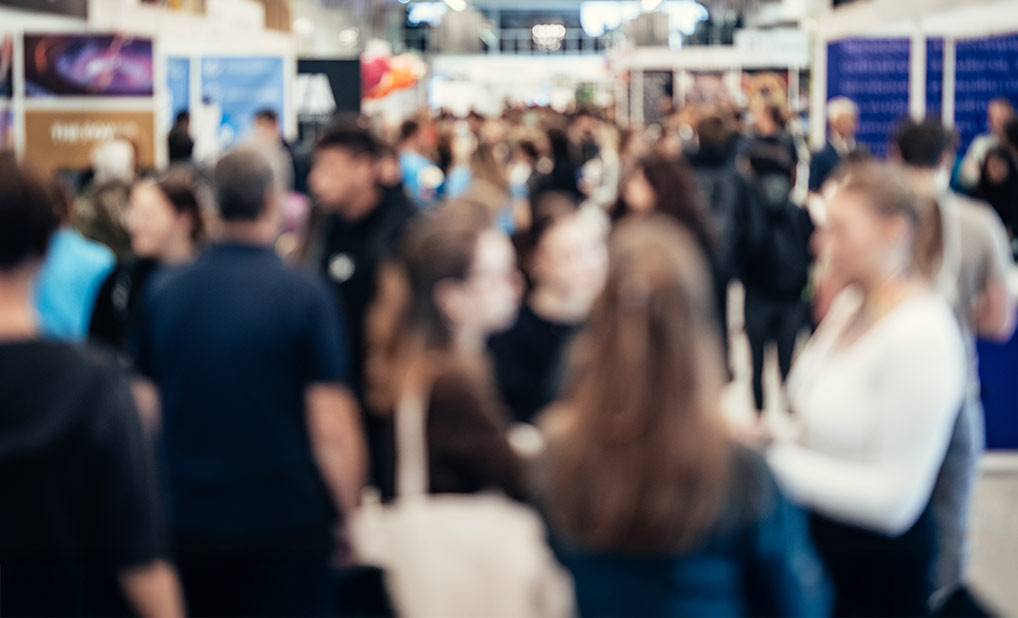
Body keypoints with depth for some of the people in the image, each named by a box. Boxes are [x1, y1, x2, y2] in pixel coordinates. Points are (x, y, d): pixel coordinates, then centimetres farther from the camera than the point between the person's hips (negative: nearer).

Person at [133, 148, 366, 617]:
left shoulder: (164, 292, 0)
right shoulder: (303, 297, -13)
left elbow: (145, 410, 8)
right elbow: (331, 430, -15)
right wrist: (351, 514, -2)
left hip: (189, 521, 4)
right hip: (286, 522, -4)